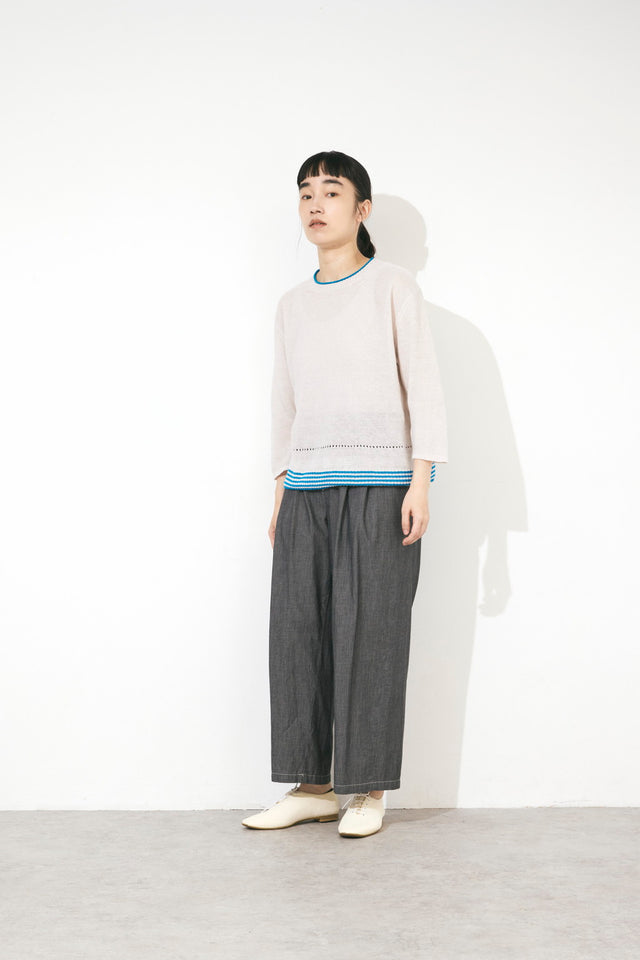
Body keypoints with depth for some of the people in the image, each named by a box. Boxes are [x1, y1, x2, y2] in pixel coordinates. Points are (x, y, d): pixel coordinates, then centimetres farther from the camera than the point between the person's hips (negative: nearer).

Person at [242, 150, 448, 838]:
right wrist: (281, 491, 13)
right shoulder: (292, 306, 17)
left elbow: (424, 386, -1)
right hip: (308, 487, 4)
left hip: (379, 483, -4)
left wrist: (420, 482, -10)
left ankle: (370, 789, 4)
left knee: (370, 631, -5)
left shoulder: (393, 287, 4)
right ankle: (313, 785, 6)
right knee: (298, 627, -2)